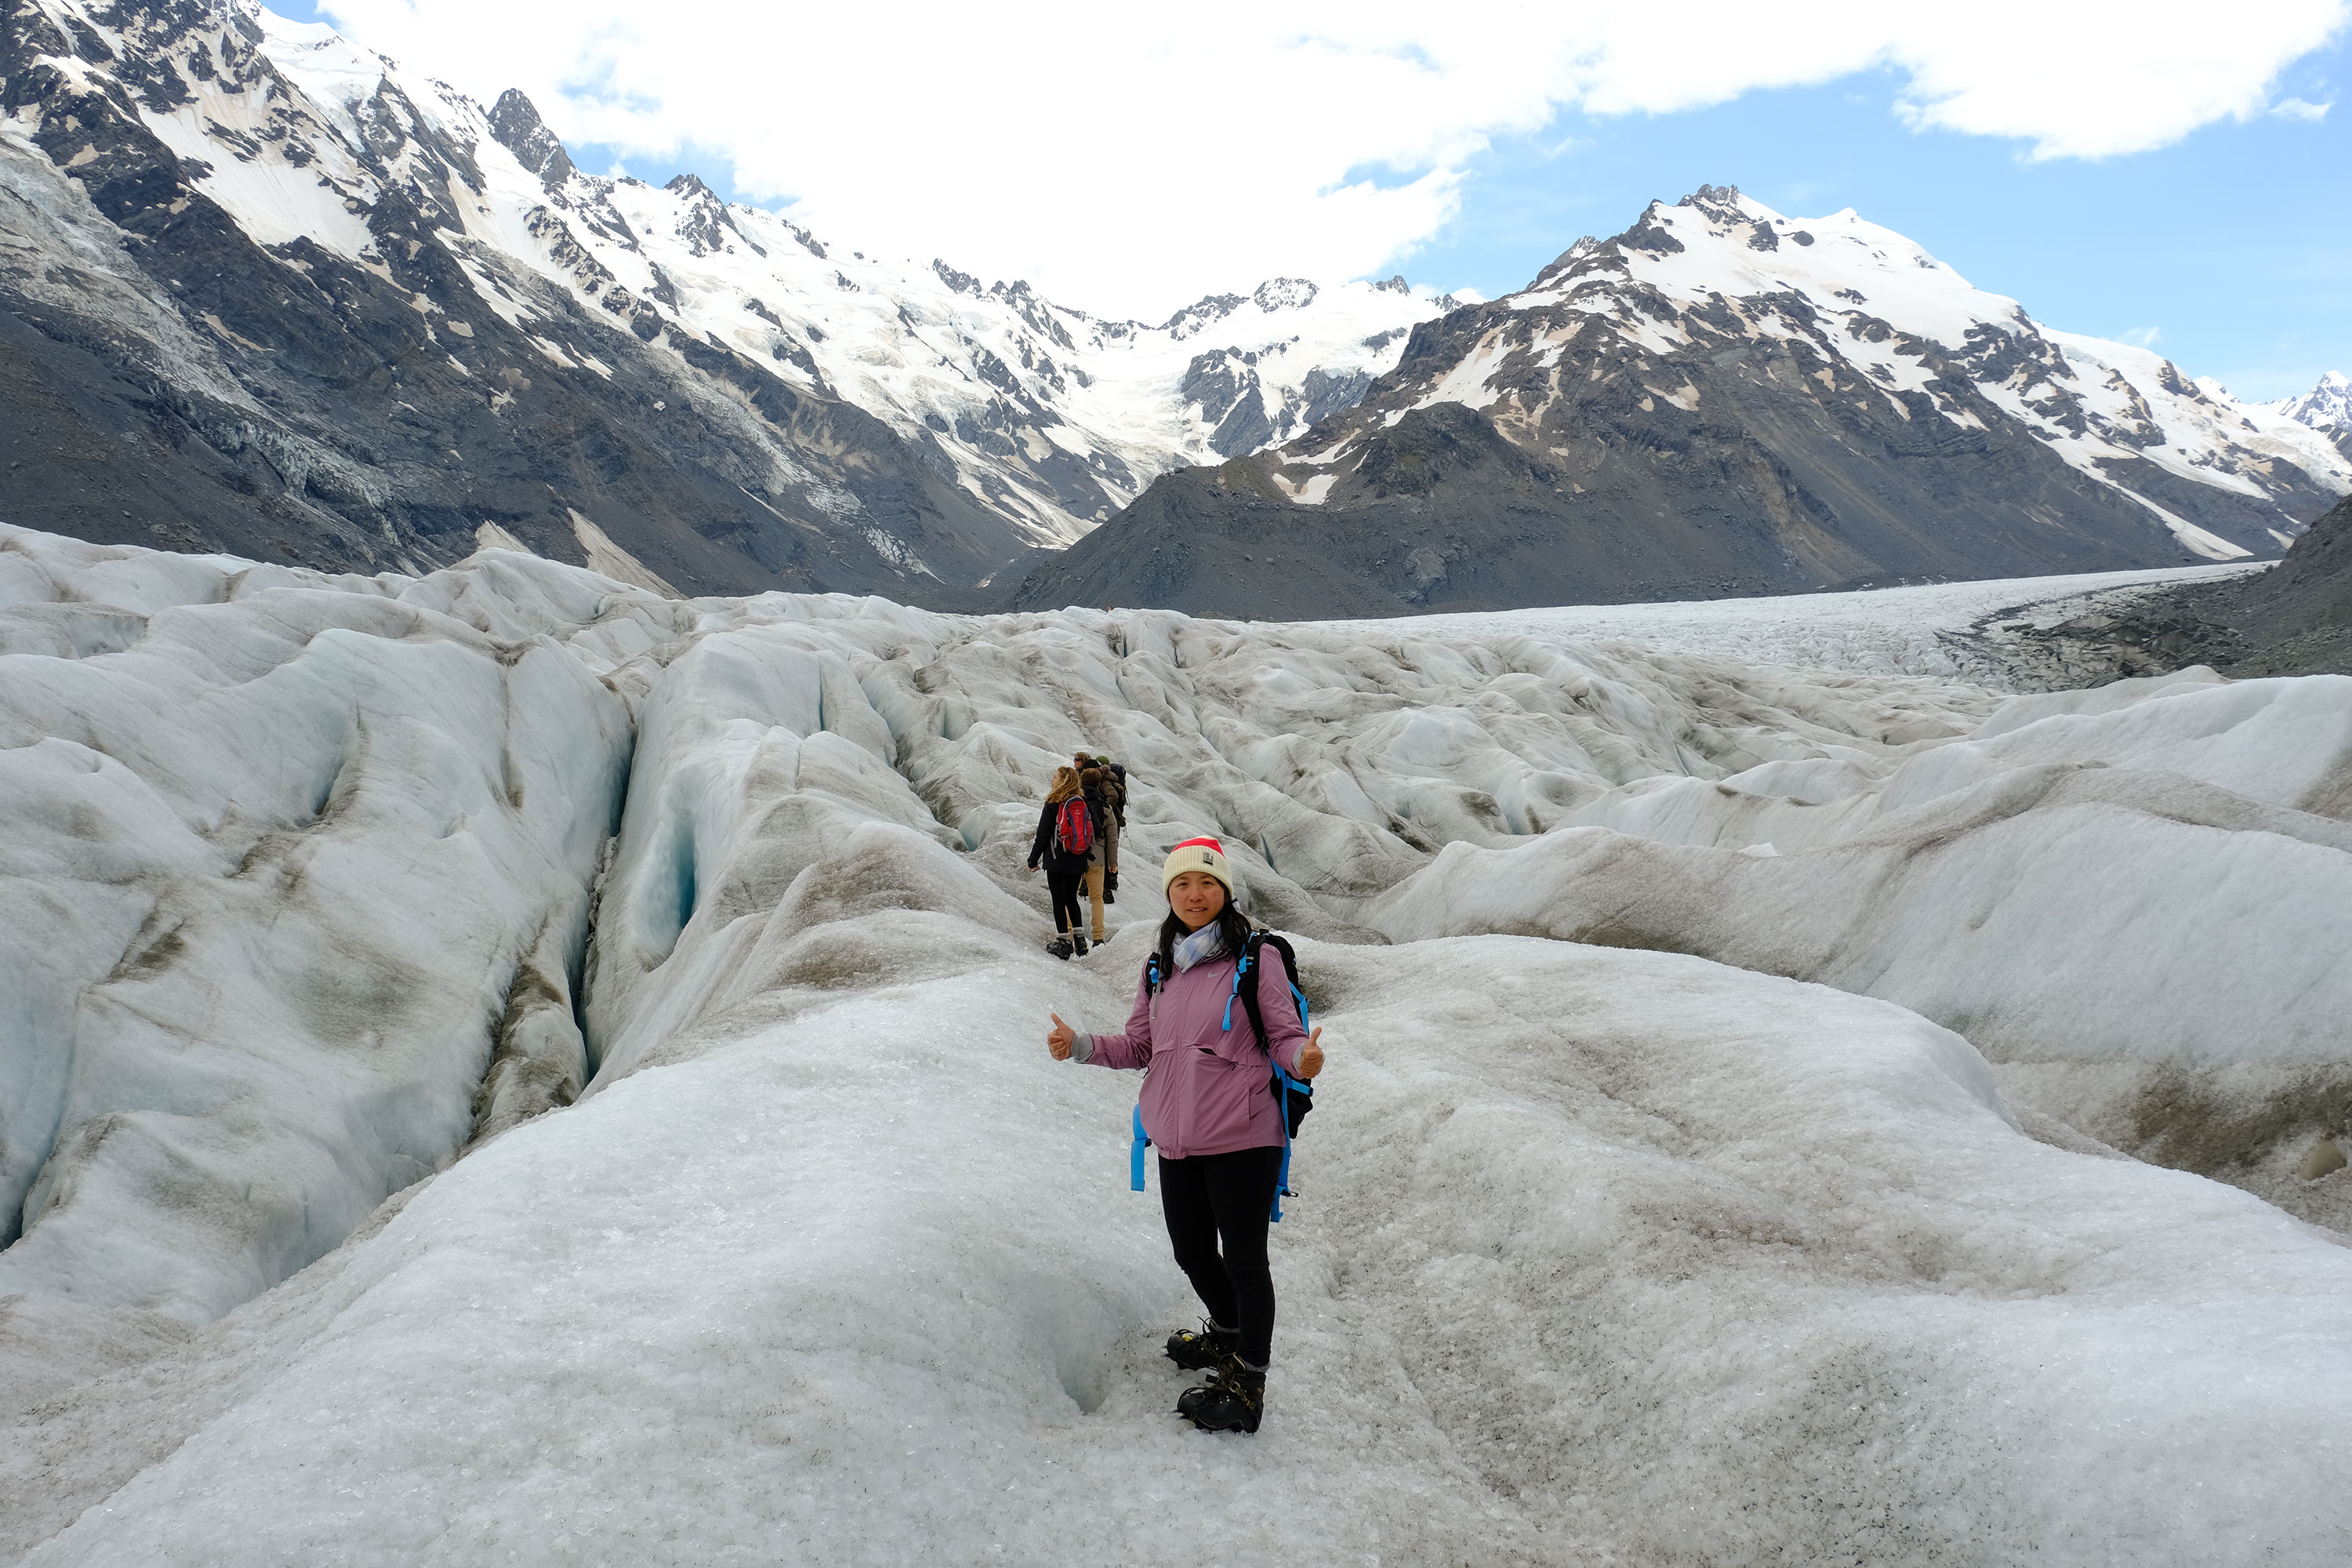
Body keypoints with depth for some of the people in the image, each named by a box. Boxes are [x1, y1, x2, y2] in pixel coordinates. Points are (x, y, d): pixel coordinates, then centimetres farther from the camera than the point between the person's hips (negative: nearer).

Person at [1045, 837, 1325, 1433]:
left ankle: (1248, 1384, 19)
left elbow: (1285, 1036, -8)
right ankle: (1227, 1333, 47)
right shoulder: (1160, 970, 10)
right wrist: (1080, 1046, -1)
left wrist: (1304, 1058, -30)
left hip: (1242, 1139, -6)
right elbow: (1139, 1046, 14)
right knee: (1192, 1252, 19)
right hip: (1177, 1141, 6)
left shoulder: (1257, 959, -7)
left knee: (1243, 1259, 3)